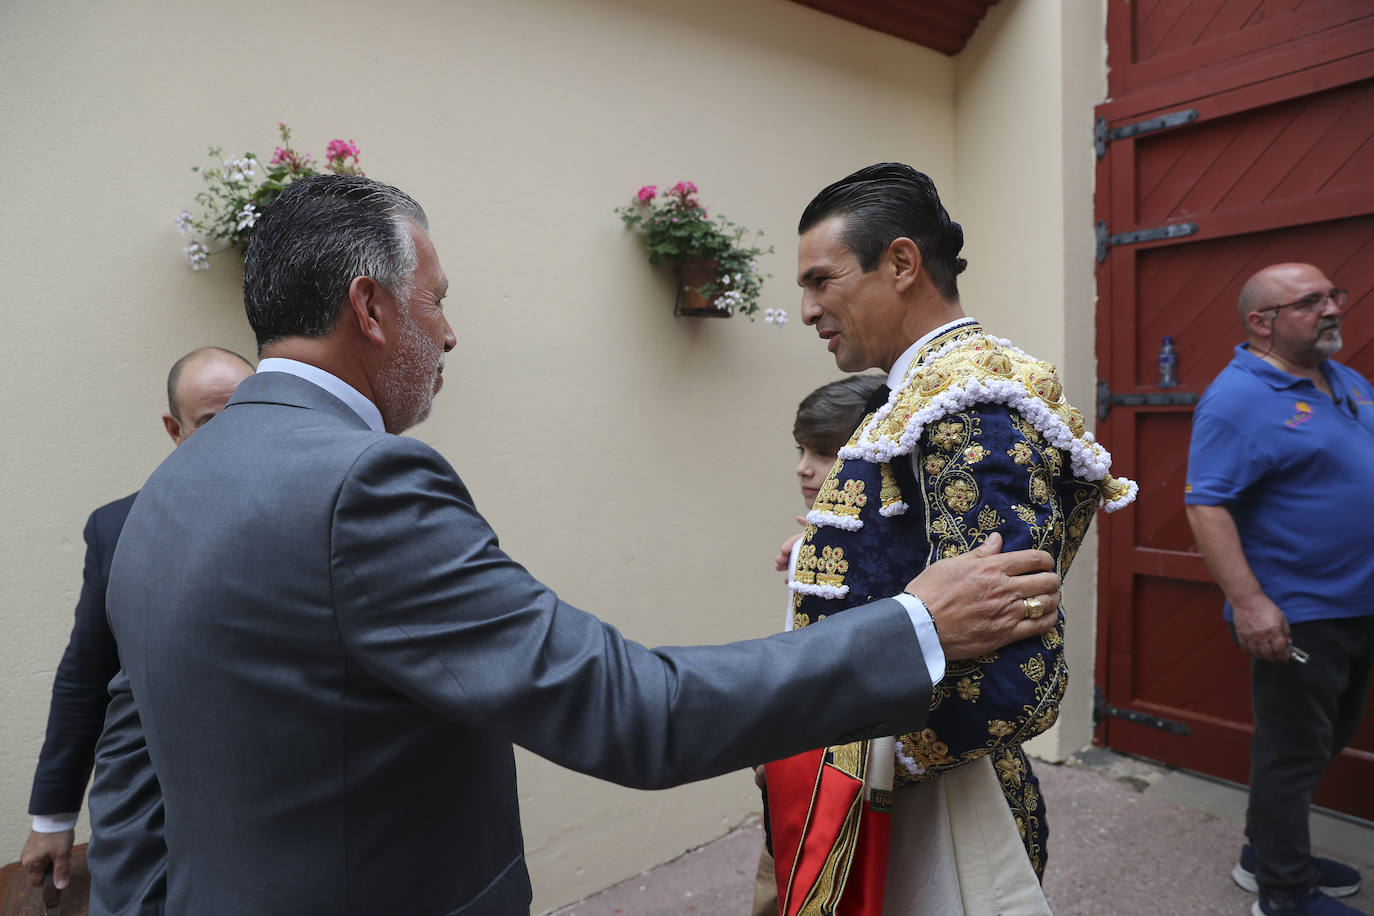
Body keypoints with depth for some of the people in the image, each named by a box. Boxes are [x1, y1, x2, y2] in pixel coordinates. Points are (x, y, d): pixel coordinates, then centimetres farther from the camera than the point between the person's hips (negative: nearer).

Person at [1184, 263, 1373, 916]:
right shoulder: (1238, 397, -18)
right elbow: (1206, 505, -24)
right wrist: (1248, 602, -29)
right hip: (1295, 616, -9)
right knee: (1293, 754, 4)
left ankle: (1268, 853, 38)